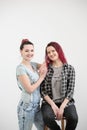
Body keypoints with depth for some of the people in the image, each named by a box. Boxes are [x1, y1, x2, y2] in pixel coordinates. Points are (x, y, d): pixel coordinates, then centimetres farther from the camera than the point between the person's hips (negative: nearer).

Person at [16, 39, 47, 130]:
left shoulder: (33, 64, 8)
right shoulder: (21, 68, -14)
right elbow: (30, 89, -18)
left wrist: (43, 66, -6)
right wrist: (41, 77, -8)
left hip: (36, 105, 8)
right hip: (26, 106, -8)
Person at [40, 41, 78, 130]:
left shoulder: (70, 68, 2)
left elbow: (71, 90, -3)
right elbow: (42, 90, -1)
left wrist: (62, 107, -13)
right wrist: (53, 105, -13)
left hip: (66, 102, 0)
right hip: (49, 102, 1)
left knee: (73, 118, -29)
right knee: (47, 117, -30)